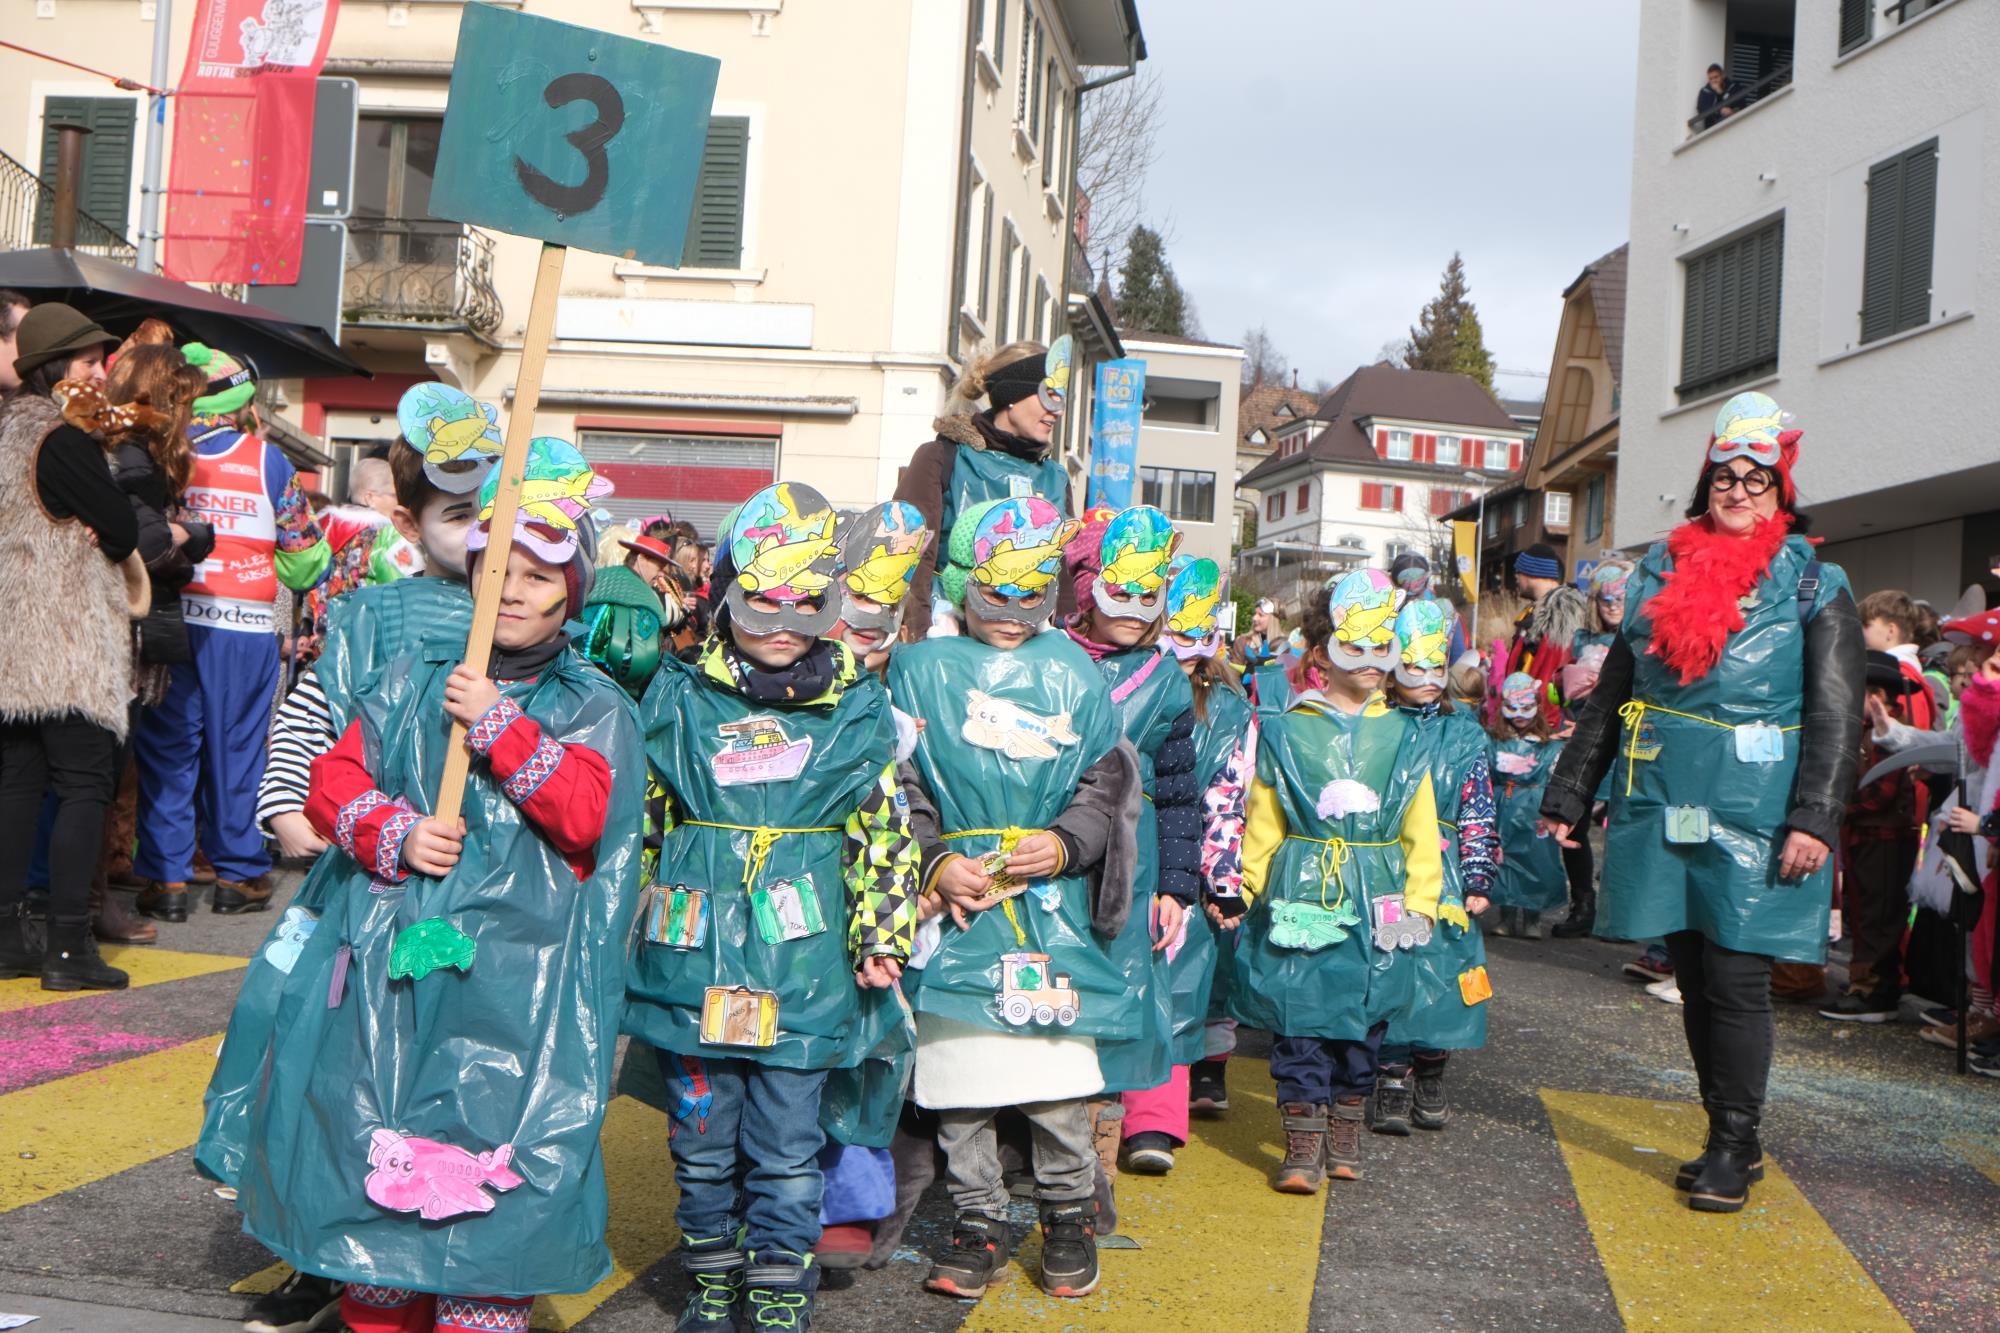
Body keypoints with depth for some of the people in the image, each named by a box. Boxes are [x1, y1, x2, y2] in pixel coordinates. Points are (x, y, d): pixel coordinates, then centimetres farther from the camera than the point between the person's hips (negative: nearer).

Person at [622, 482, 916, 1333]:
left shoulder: (856, 709, 2)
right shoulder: (678, 697, 4)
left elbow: (884, 831, 4)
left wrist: (883, 936, -2)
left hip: (805, 967, -1)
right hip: (695, 959, 1)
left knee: (787, 1150, 5)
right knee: (703, 1142, 12)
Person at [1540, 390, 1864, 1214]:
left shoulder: (1815, 586, 1)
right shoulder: (1661, 573, 12)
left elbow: (1837, 718, -5)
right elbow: (1609, 696, 15)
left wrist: (1814, 821, -14)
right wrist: (1568, 795, 13)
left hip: (1754, 814, -4)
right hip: (1664, 807, 4)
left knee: (1737, 978, -5)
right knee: (1693, 975, 9)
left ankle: (1734, 1149, 9)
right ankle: (1730, 1138, 22)